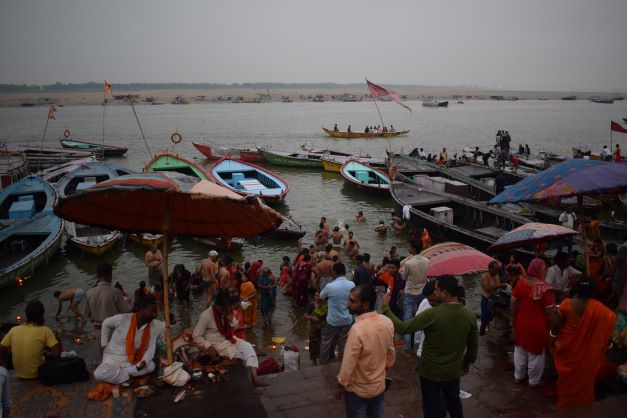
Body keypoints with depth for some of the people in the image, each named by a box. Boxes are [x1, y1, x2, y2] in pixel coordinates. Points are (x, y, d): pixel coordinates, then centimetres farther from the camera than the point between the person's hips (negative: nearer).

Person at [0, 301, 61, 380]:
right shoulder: (45, 331, -17)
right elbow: (57, 353, -21)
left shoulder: (14, 330, -6)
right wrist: (47, 354, 0)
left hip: (19, 374, 5)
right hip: (36, 373, -4)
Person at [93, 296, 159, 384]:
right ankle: (130, 376, -16)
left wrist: (144, 361, -29)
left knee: (150, 366, -24)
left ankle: (117, 372, -13)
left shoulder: (154, 327, -10)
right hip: (113, 358, -3)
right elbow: (106, 324, 2)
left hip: (132, 361, 3)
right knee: (99, 374, -31)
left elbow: (150, 349, -9)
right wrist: (105, 344, 1)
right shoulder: (123, 318, -18)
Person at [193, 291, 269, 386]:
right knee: (242, 354, -21)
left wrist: (231, 319, -13)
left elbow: (235, 326, 10)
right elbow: (196, 335, -14)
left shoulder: (225, 312, -2)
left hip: (228, 339, 5)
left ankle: (254, 376, -30)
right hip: (217, 344, -5)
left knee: (247, 346, -21)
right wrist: (208, 346, -26)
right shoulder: (206, 316, -21)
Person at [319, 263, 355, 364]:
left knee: (326, 342, 16)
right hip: (347, 320, 3)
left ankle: (323, 363, 28)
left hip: (333, 321, -3)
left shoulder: (330, 286, -22)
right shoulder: (352, 285, -10)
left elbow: (321, 297, -2)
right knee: (343, 343, 18)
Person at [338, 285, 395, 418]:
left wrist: (341, 384, -7)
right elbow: (391, 354, 3)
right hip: (379, 386, 5)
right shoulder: (387, 322, -12)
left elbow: (348, 364, -24)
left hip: (357, 390, -5)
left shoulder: (357, 329, -33)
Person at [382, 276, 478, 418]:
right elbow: (473, 344, 3)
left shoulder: (433, 314, -28)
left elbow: (402, 328, -26)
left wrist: (386, 307, -15)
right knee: (453, 401, 29)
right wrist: (468, 361, 21)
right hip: (453, 370, 5)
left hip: (431, 371, -5)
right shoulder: (469, 315, -11)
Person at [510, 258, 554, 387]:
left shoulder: (521, 283, -7)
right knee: (535, 354, 13)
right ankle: (534, 381, 28)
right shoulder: (545, 288, -22)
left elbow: (512, 302, 0)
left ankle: (518, 377, 35)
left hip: (521, 322, 5)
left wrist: (513, 317, 13)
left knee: (520, 350, 21)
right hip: (538, 326, -5)